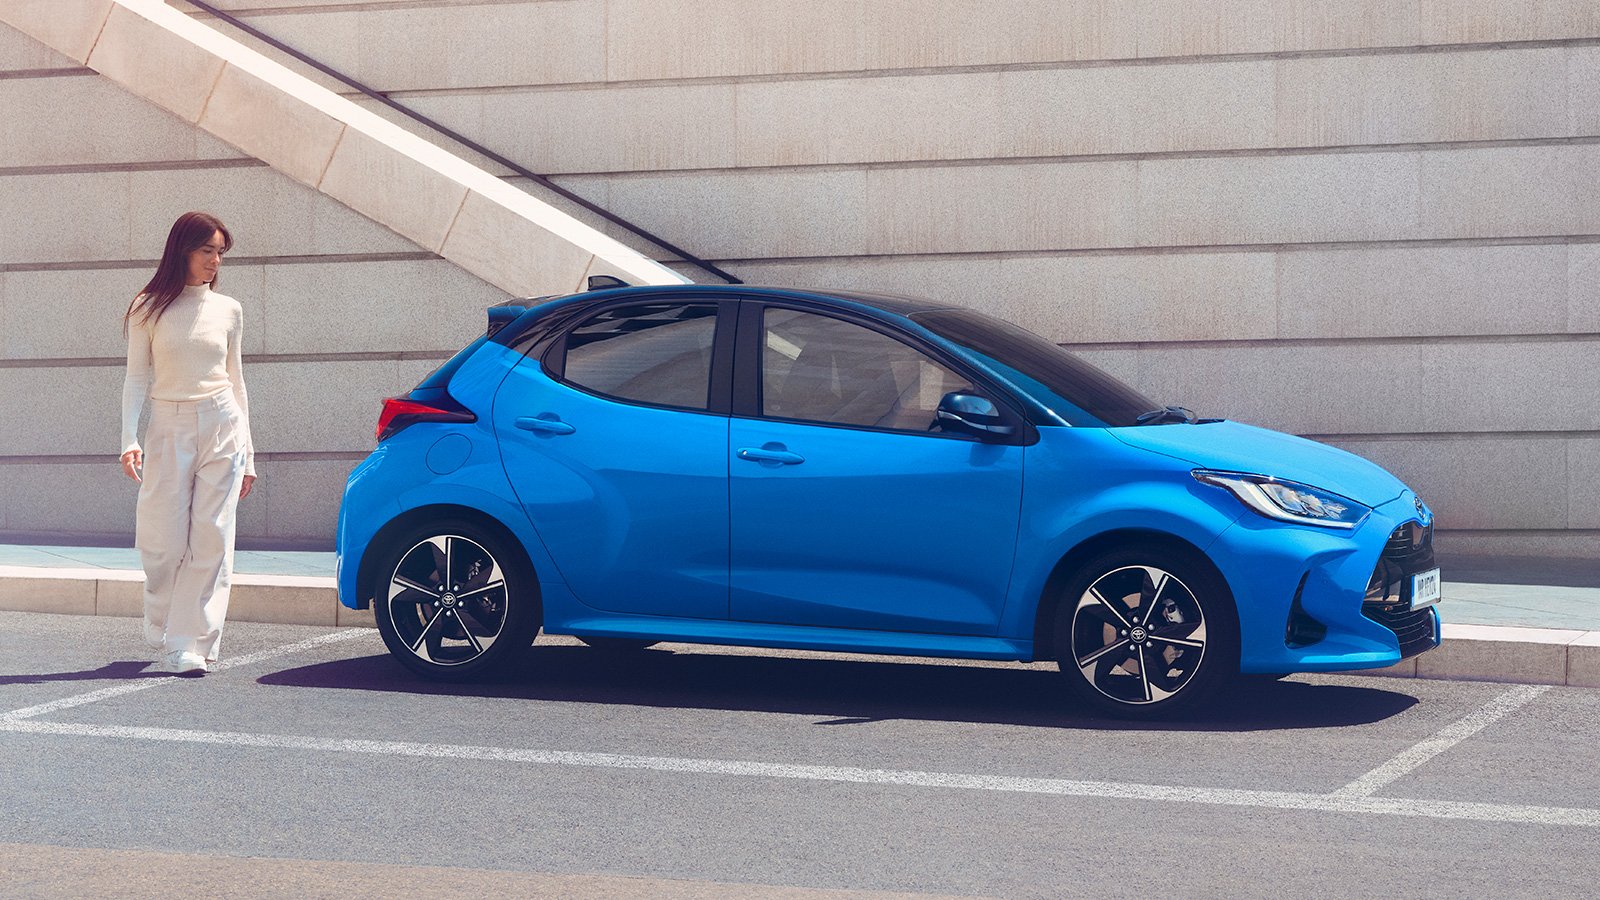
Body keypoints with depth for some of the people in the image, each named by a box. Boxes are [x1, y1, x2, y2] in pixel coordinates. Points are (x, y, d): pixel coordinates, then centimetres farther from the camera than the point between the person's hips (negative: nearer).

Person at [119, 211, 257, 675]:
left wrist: (248, 454, 13)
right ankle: (164, 631, 21)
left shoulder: (228, 310, 10)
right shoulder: (149, 309, 4)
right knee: (163, 543, -4)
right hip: (168, 432, -1)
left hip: (221, 429, 1)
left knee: (211, 541, -6)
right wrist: (129, 439, -11)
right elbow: (137, 378, 2)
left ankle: (190, 645, -4)